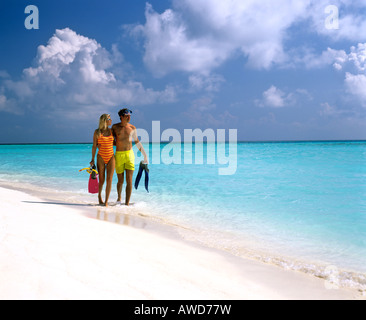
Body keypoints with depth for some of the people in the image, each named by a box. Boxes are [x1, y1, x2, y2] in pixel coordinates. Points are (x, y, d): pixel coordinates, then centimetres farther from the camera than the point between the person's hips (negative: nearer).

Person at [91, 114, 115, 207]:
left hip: (111, 157, 2)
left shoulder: (111, 130, 6)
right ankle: (99, 196, 31)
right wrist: (92, 159, -6)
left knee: (109, 180, -7)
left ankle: (106, 201, -2)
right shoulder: (97, 132, -4)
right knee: (101, 180, 3)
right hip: (101, 157, -2)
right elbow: (94, 146, -3)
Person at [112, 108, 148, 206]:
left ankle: (127, 203, -6)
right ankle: (119, 197, 38)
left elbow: (137, 142, 15)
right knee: (120, 181, 9)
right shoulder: (115, 127, 0)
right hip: (119, 155, 0)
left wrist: (145, 155, 15)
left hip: (129, 155, 1)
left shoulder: (132, 128, 3)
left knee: (129, 181, -10)